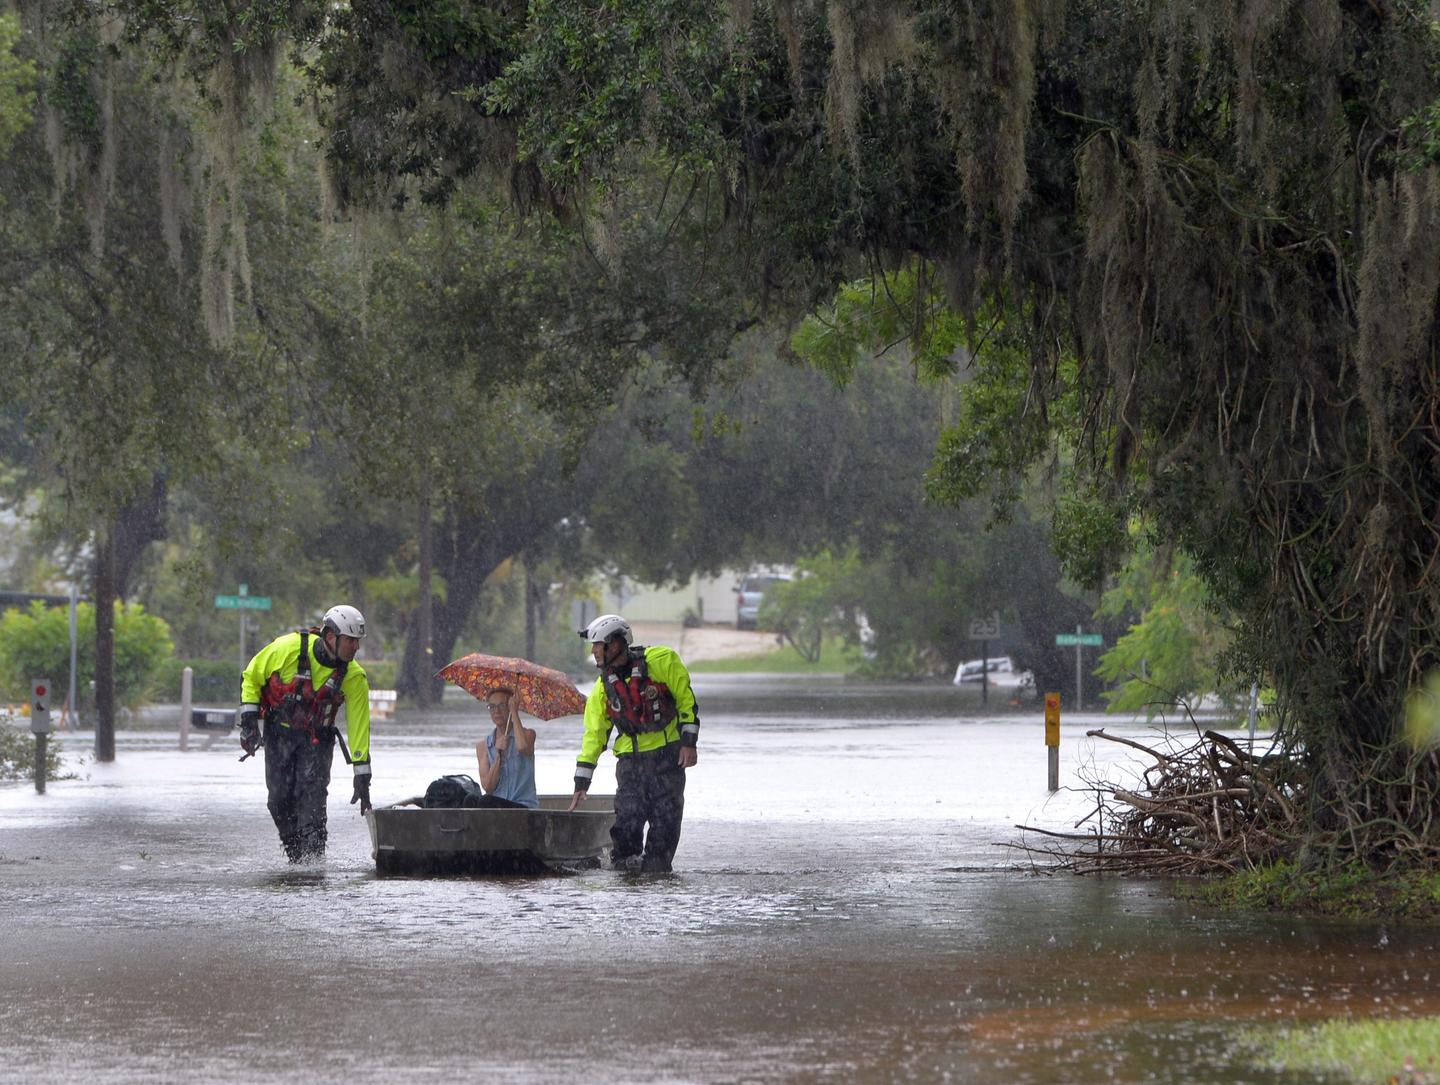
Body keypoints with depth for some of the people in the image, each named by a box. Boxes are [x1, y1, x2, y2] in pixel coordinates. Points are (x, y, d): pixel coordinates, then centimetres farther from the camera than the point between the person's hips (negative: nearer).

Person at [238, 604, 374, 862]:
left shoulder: (354, 677, -15)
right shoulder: (288, 648, -21)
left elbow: (359, 725, -9)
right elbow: (252, 676, -5)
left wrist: (362, 774, -11)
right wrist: (248, 720, -10)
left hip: (317, 739, 0)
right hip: (279, 732, 0)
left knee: (312, 791, -20)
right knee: (280, 798, -4)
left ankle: (312, 854, -21)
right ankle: (295, 854, 13)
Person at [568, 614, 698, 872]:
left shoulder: (661, 661, -9)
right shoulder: (603, 687, 4)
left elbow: (686, 700, -3)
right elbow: (593, 734, 9)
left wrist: (688, 743, -9)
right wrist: (581, 783, 7)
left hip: (667, 756, -3)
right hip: (630, 761, 3)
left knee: (665, 820, -4)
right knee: (625, 822, -6)